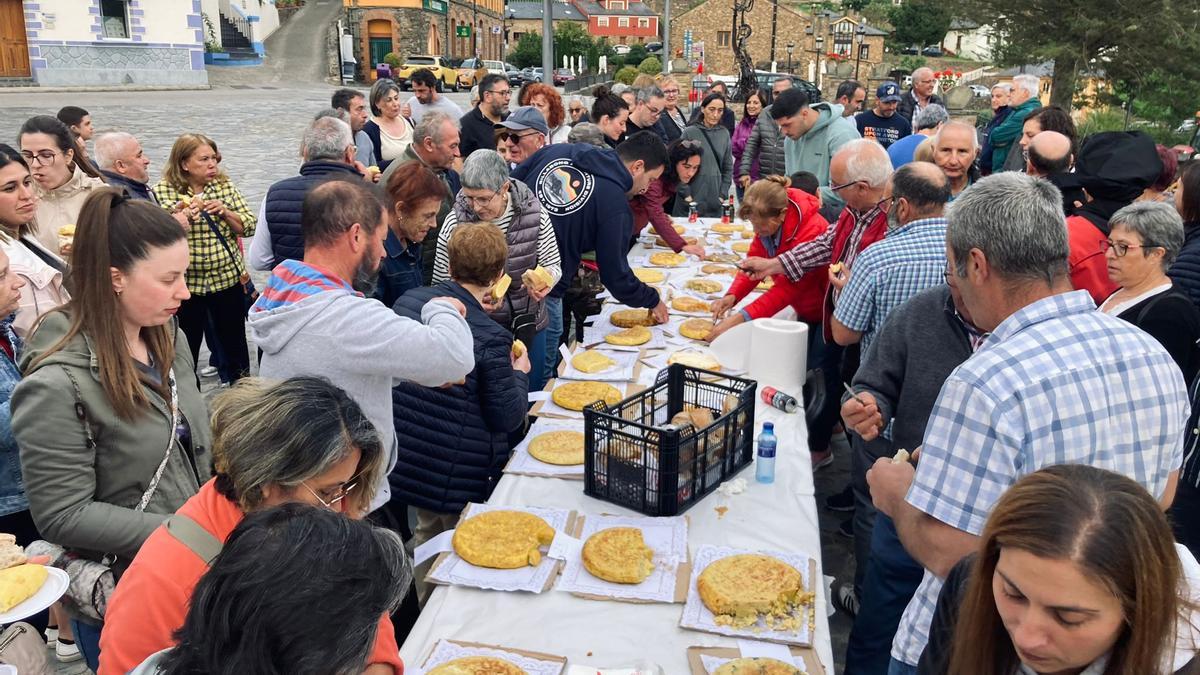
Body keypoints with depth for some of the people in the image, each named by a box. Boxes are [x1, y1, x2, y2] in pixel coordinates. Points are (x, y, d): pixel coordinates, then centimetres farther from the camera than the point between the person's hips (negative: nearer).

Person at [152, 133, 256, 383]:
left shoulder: (225, 185, 4)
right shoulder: (163, 191, -3)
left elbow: (249, 227, 2)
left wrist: (225, 212, -15)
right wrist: (181, 211, -25)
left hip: (228, 279, 2)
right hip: (186, 284, -2)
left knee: (235, 344, 12)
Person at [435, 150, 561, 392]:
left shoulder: (533, 213, -11)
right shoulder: (455, 222, -13)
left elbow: (553, 264, 0)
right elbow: (442, 285, -6)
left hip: (530, 326, 2)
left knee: (533, 392, 19)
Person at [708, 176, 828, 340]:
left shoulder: (810, 231, -33)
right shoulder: (768, 222, -11)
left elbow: (787, 288, -34)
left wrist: (741, 318, -41)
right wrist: (732, 295, -22)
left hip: (823, 314, -6)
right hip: (803, 310, 7)